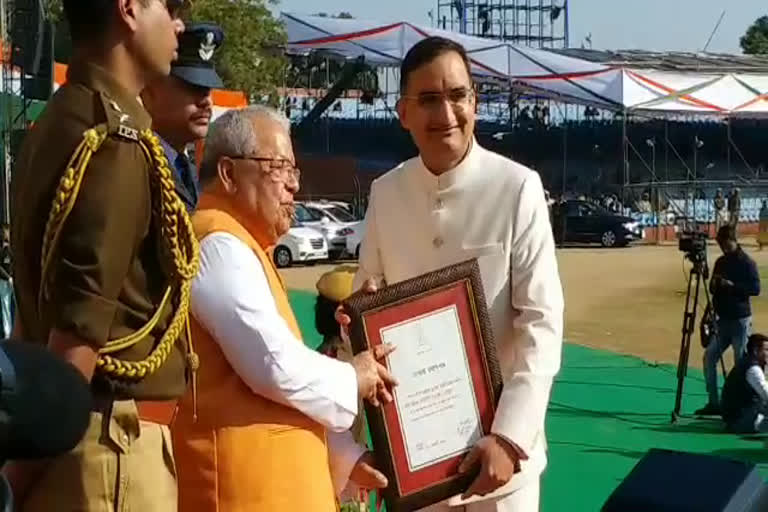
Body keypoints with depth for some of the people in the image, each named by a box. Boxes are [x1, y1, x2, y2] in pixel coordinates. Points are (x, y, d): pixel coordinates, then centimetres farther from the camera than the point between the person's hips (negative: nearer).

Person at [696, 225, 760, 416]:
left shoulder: (746, 262, -8)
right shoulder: (720, 262, 12)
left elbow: (756, 288, -14)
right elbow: (713, 289, 18)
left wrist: (732, 285, -23)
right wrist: (714, 284, -5)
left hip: (740, 320, -7)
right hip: (722, 319, 7)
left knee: (741, 363, -3)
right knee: (709, 357, 2)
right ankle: (714, 402, 9)